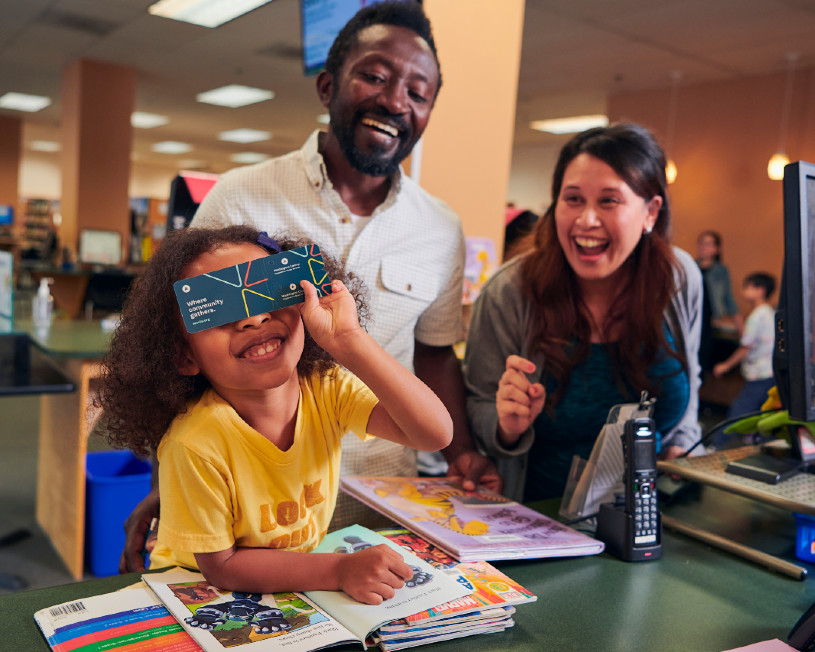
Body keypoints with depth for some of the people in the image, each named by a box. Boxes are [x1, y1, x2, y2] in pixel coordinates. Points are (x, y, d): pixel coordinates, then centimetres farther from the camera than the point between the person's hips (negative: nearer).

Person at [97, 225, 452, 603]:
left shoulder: (328, 389, -15)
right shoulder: (195, 444, -27)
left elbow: (435, 433, -27)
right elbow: (220, 567, -17)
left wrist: (347, 341, -35)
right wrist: (340, 571, -26)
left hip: (302, 578, 4)